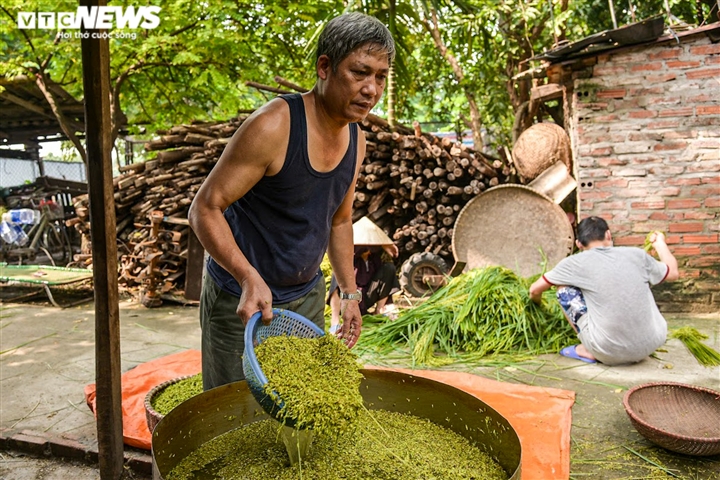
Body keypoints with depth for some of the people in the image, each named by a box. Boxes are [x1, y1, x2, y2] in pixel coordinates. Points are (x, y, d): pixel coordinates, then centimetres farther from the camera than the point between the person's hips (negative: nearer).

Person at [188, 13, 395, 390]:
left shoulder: (356, 139, 1)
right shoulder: (273, 126, -22)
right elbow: (205, 209, -20)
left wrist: (349, 293, 10)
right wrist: (250, 279, -32)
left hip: (307, 297, 6)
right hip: (242, 300, -6)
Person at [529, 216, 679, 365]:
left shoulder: (577, 263, -4)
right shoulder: (636, 254, 3)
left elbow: (535, 290, 4)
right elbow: (673, 273, 21)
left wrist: (537, 302, 29)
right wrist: (660, 244, 39)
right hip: (650, 346, 4)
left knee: (564, 289, 9)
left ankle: (588, 351, 12)